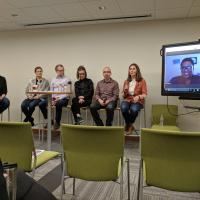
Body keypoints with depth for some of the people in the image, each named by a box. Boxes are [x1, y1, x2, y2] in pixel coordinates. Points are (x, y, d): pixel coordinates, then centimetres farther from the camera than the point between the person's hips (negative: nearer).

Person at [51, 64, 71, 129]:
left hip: (64, 99, -3)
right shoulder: (53, 80, 18)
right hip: (54, 99, 4)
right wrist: (52, 99, -7)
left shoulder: (67, 79, 5)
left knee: (58, 103, -37)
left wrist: (59, 98, -16)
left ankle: (57, 122, -22)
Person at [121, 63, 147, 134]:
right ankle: (130, 125, -7)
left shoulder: (142, 81, 1)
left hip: (138, 101, -2)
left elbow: (144, 94, -8)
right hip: (127, 100, 2)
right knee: (123, 108, -33)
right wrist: (125, 91, -9)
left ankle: (129, 125, -6)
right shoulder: (126, 81, 10)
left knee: (134, 109, -37)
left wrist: (138, 97, -29)